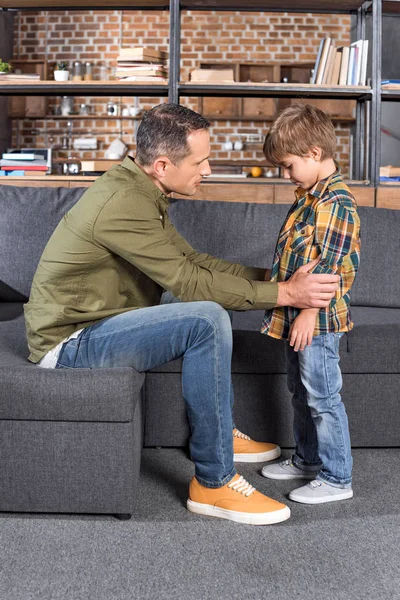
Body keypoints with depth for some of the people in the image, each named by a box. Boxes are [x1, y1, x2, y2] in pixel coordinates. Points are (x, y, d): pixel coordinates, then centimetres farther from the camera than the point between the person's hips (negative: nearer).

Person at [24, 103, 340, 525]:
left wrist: (268, 276, 2)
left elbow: (191, 260, 11)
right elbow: (188, 282, -25)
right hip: (69, 344, -10)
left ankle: (222, 433, 23)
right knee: (207, 319, -26)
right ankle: (213, 483, -16)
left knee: (210, 308, 17)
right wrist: (283, 294, -21)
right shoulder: (122, 203, -24)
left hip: (94, 326, 10)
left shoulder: (141, 192, 7)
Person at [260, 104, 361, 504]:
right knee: (301, 394, 20)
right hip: (296, 316, 10)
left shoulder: (336, 202, -18)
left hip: (318, 320, -10)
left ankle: (336, 479, 11)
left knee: (323, 398, -1)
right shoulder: (308, 195, 12)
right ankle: (307, 460, 36)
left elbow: (331, 265, -22)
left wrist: (309, 311, -23)